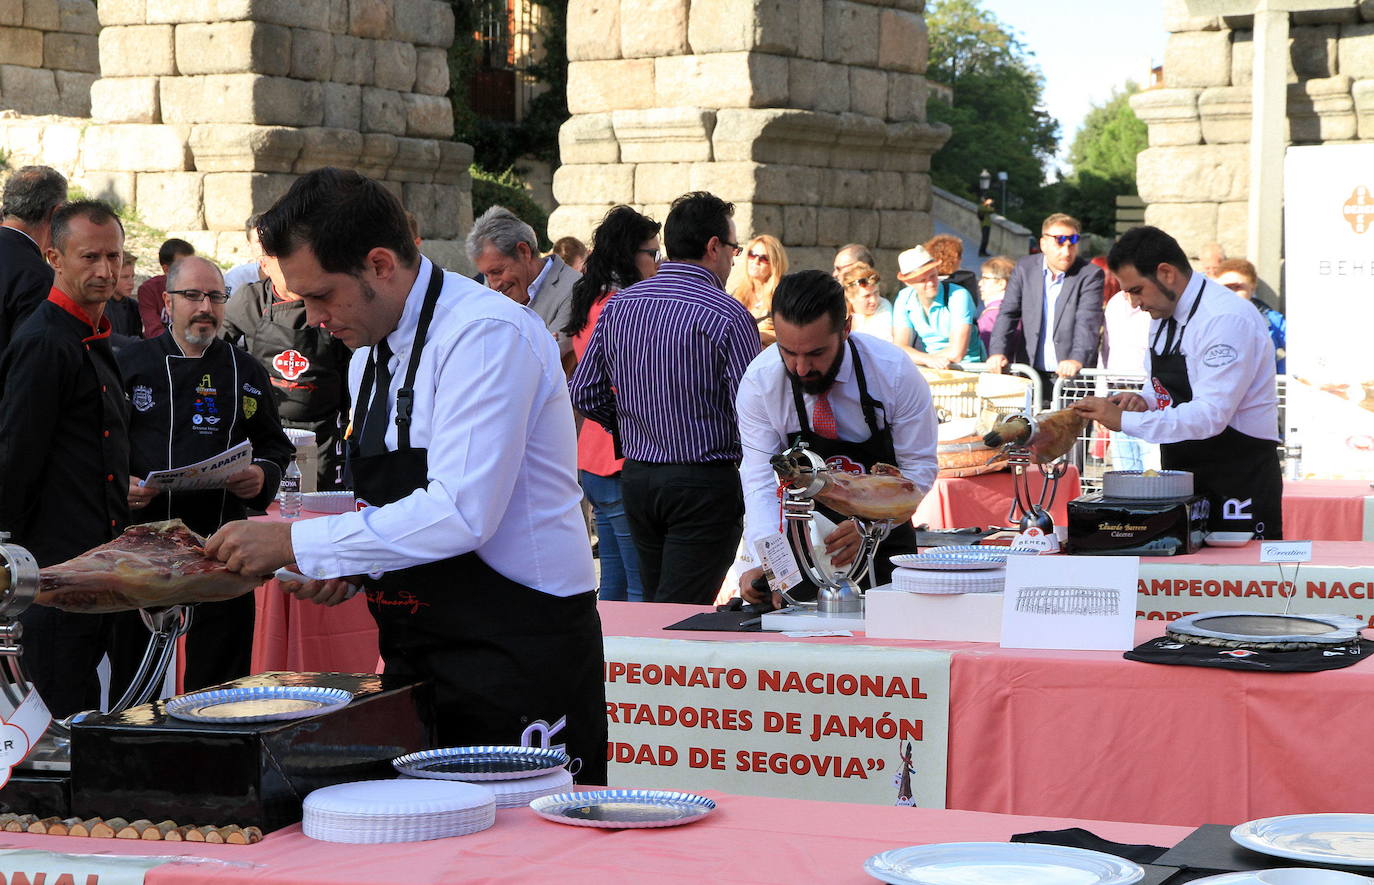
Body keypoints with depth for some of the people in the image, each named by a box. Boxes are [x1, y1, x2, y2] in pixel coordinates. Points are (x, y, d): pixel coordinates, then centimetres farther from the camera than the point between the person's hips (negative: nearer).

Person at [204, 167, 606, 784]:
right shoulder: (369, 356, 13)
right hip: (419, 657, 8)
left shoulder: (488, 335, -17)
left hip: (518, 656, -8)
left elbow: (460, 514, -26)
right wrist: (348, 565, 1)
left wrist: (296, 543, -20)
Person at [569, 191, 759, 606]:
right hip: (704, 483, -6)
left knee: (656, 602, 17)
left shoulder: (618, 305, 5)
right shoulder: (726, 315, -13)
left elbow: (584, 393, 6)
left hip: (636, 477, 6)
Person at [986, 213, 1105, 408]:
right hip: (1031, 375, 3)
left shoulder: (1090, 275, -2)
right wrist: (998, 352, -12)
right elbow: (1008, 313, 5)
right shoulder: (1025, 268, 9)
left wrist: (1077, 359, -32)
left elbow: (1088, 321, -15)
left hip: (1071, 376, -3)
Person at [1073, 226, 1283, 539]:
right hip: (1182, 478, 8)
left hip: (1238, 486, -8)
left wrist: (1124, 420, -27)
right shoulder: (1164, 315, 8)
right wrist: (1143, 401, -1)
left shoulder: (1227, 319, -20)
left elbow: (1210, 416, -28)